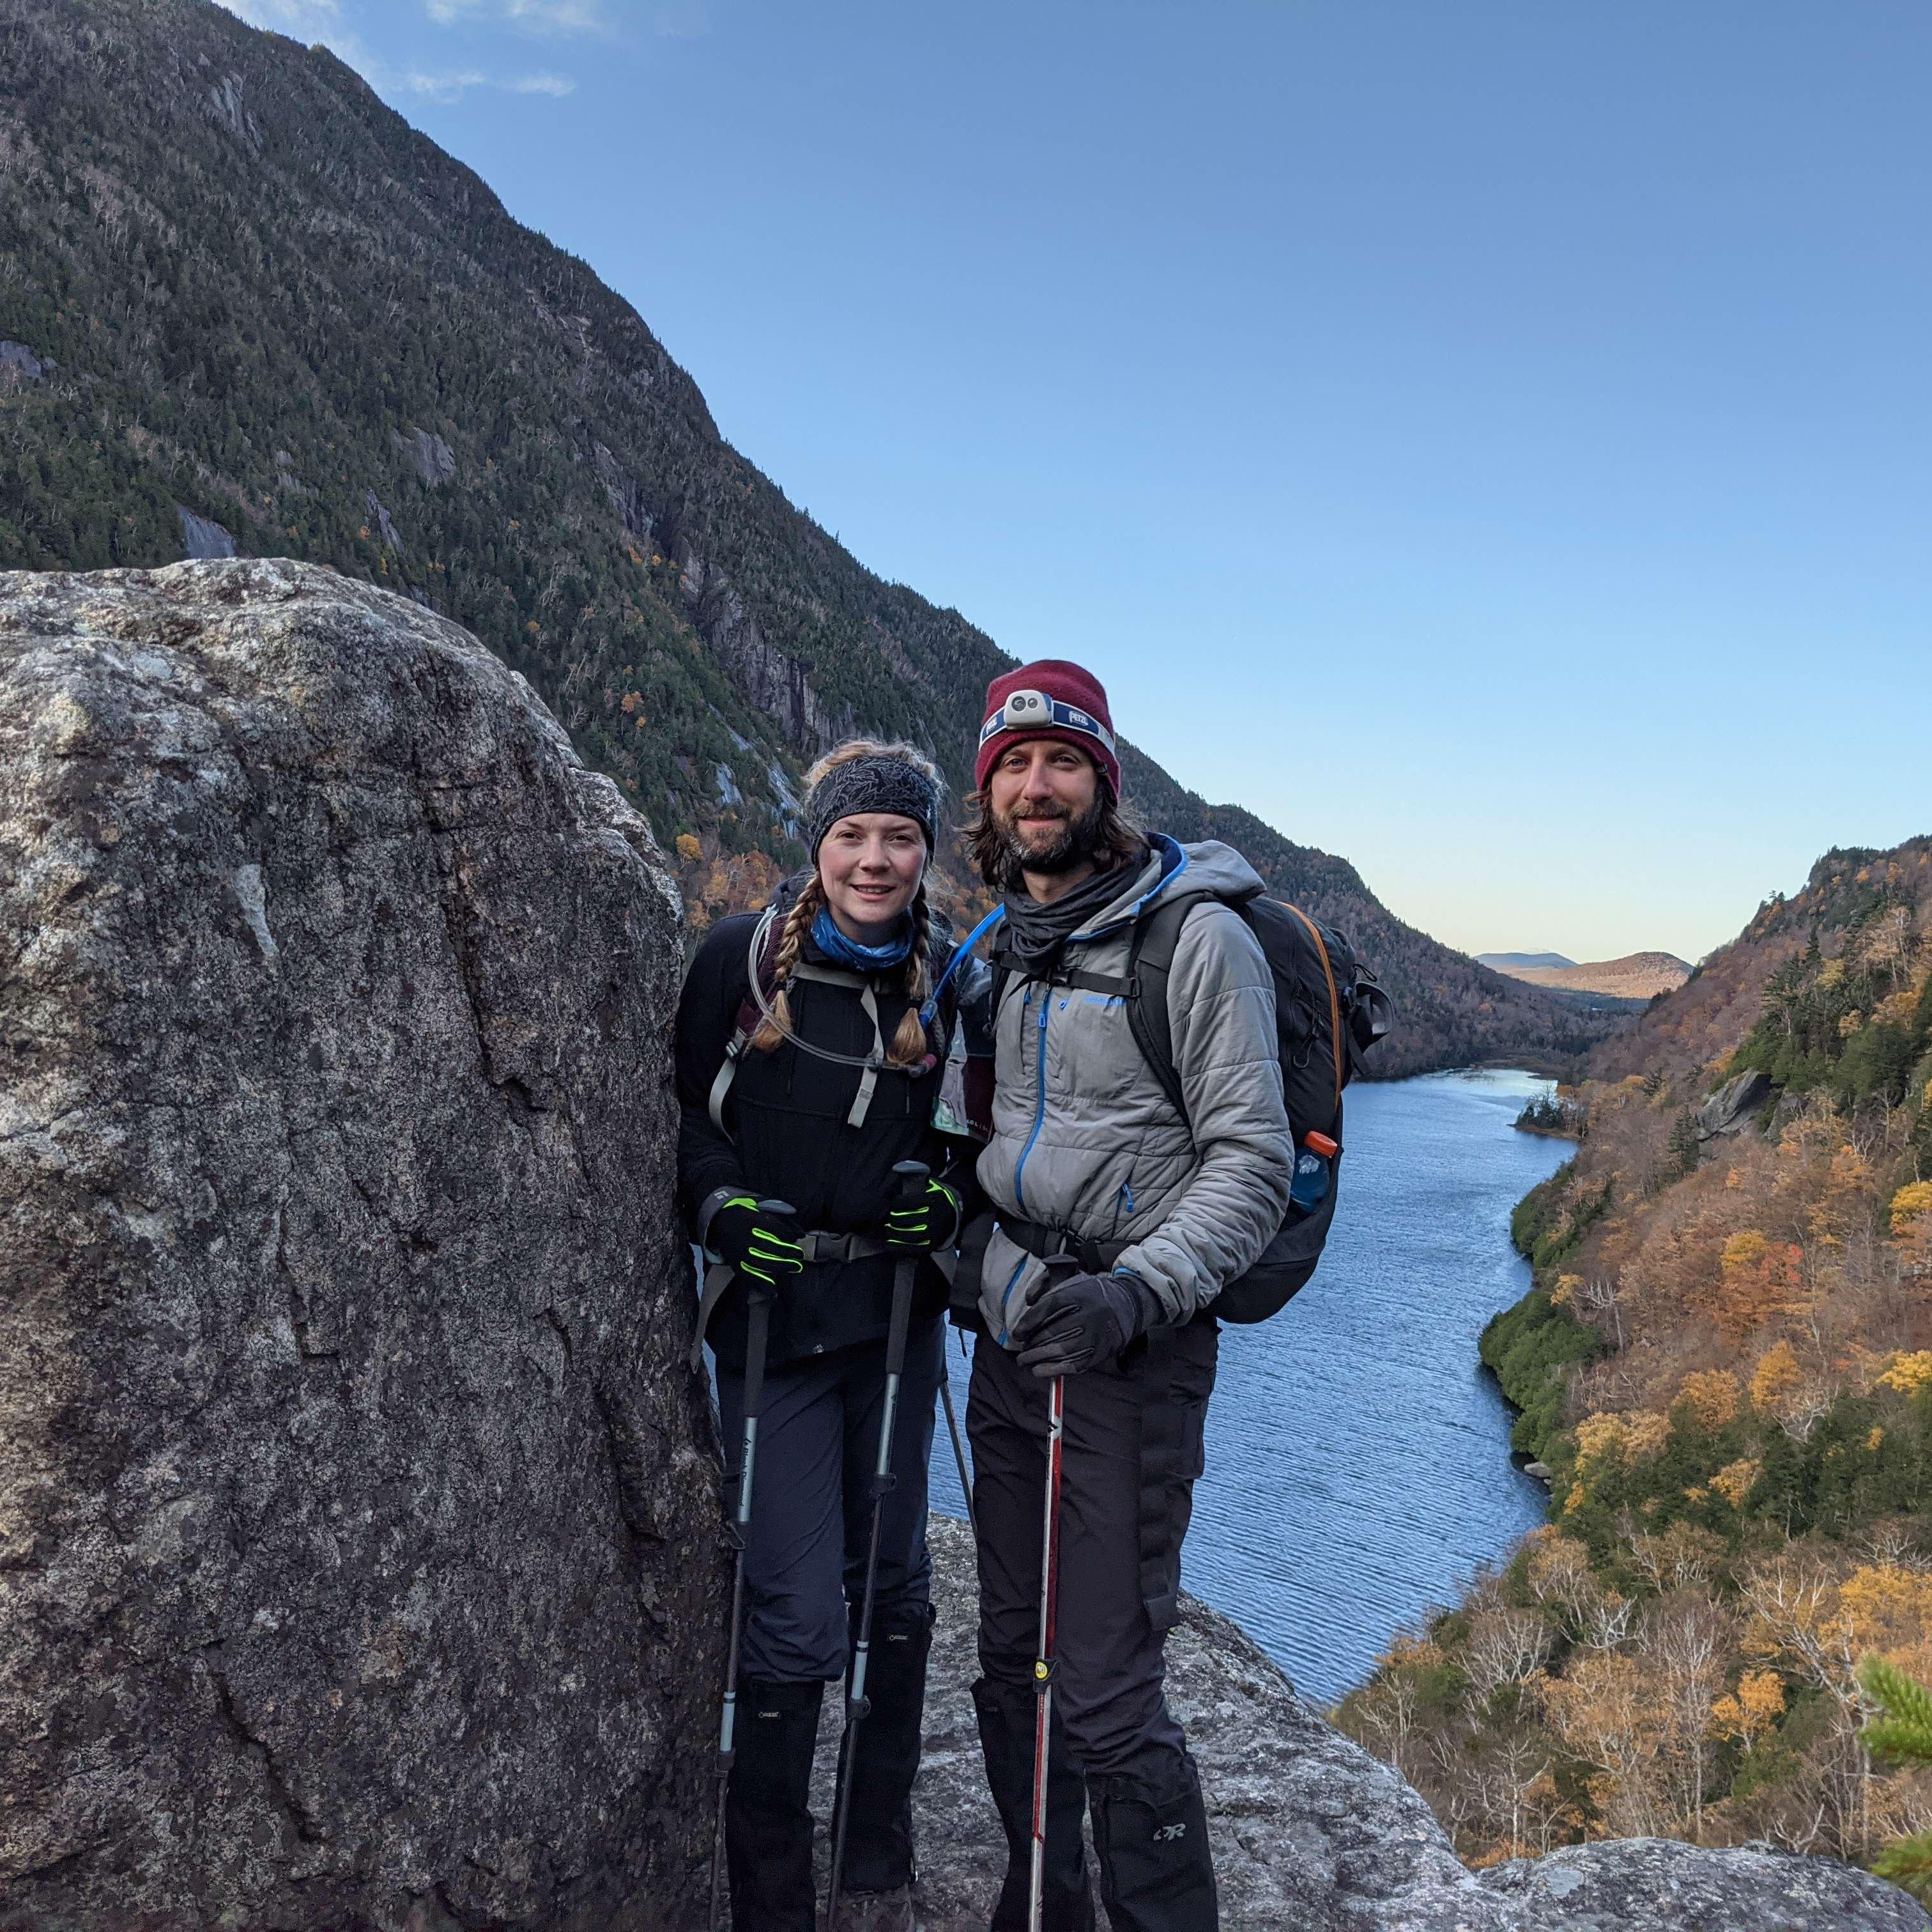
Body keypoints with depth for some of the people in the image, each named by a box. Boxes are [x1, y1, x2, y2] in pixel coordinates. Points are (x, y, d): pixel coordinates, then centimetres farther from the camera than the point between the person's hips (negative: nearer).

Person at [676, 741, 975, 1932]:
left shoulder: (944, 981, 2)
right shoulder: (743, 956, -6)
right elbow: (680, 1107, 1)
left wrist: (945, 1199, -7)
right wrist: (724, 1207, -14)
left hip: (897, 1312, 3)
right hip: (772, 1312, -3)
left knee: (893, 1583, 13)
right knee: (795, 1618, -3)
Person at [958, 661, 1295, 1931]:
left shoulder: (1196, 936, -11)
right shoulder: (1007, 945, 12)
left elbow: (1254, 1164, -14)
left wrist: (1135, 1295, -25)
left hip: (1130, 1351, -7)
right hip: (1009, 1334, 7)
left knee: (1105, 1697, -5)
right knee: (1013, 1663, 17)